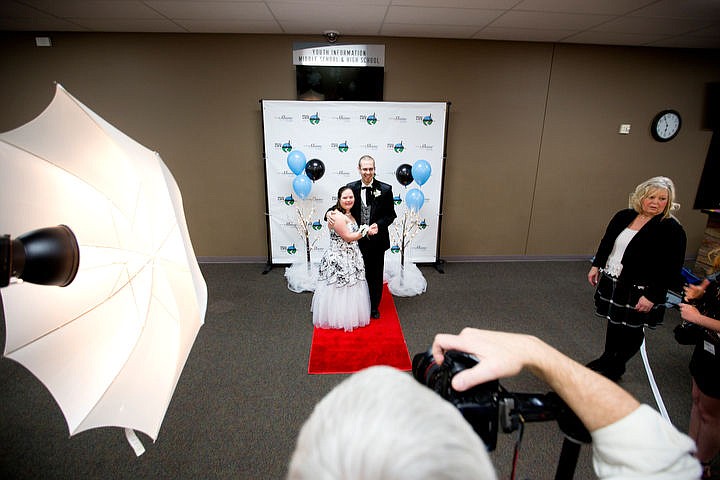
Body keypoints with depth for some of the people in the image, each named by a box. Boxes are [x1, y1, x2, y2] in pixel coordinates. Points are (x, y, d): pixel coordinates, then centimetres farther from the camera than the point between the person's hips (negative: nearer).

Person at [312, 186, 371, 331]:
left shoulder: (350, 214, 9)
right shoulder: (337, 216, -21)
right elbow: (348, 237, -22)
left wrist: (365, 230, 1)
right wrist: (366, 230, -15)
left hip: (352, 258, 9)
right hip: (339, 260, -9)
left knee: (352, 289, 19)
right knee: (339, 291, 5)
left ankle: (350, 316, 36)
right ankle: (338, 319, 22)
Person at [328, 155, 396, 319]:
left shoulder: (385, 189, -8)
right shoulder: (351, 187, -4)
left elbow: (391, 214, -3)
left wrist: (378, 225, -20)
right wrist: (330, 213, -18)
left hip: (377, 239, 0)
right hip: (358, 239, 1)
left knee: (376, 274, 15)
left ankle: (374, 307, 34)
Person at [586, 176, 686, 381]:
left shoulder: (672, 230, -13)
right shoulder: (624, 216, 2)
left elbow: (671, 269, -15)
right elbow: (606, 243, 15)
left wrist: (652, 296, -18)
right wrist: (596, 266, 12)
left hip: (638, 292, -5)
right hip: (611, 282, 5)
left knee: (630, 330, 8)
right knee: (613, 322, 17)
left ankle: (616, 368, 28)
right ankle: (607, 358, 36)